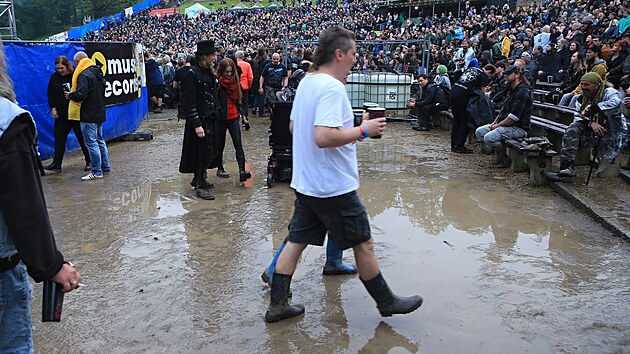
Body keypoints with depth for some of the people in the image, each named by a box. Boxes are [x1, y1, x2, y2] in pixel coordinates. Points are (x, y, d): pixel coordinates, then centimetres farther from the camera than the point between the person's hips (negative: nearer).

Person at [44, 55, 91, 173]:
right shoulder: (54, 77, 6)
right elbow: (50, 95, 13)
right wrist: (52, 108, 4)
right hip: (61, 115, 4)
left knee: (83, 138, 5)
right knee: (59, 138, 4)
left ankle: (89, 161, 19)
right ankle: (56, 164, 9)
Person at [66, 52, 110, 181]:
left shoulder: (84, 75, -16)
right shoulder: (98, 73, 14)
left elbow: (81, 95, -24)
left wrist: (70, 95, -4)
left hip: (88, 115, -10)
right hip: (99, 113, 10)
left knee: (91, 142, -5)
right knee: (100, 140, 18)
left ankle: (96, 171, -1)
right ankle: (105, 167, 25)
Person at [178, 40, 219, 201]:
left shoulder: (209, 73, 12)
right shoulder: (192, 74, -14)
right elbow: (189, 102, -18)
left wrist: (216, 112, 15)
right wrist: (197, 124, -21)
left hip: (210, 119, 8)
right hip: (199, 120, -8)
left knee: (207, 151, 15)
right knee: (203, 150, -5)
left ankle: (199, 178, 31)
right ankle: (200, 186, 5)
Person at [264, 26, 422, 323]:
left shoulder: (306, 83, 10)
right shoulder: (332, 87, -21)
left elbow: (293, 127, 19)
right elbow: (323, 137, -32)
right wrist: (363, 130, -19)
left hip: (305, 183, 9)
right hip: (334, 187, -9)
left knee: (296, 241, 13)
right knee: (363, 244, 7)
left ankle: (277, 305, 20)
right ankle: (386, 302, 25)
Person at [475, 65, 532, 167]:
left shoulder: (522, 92, -17)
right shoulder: (512, 90, 17)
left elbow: (514, 117, -23)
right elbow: (504, 110, 21)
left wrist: (497, 126, -15)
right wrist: (494, 122, 5)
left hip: (518, 128, -10)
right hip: (505, 124, 10)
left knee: (489, 138, -29)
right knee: (479, 132, 2)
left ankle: (507, 158, -6)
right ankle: (498, 155, 8)